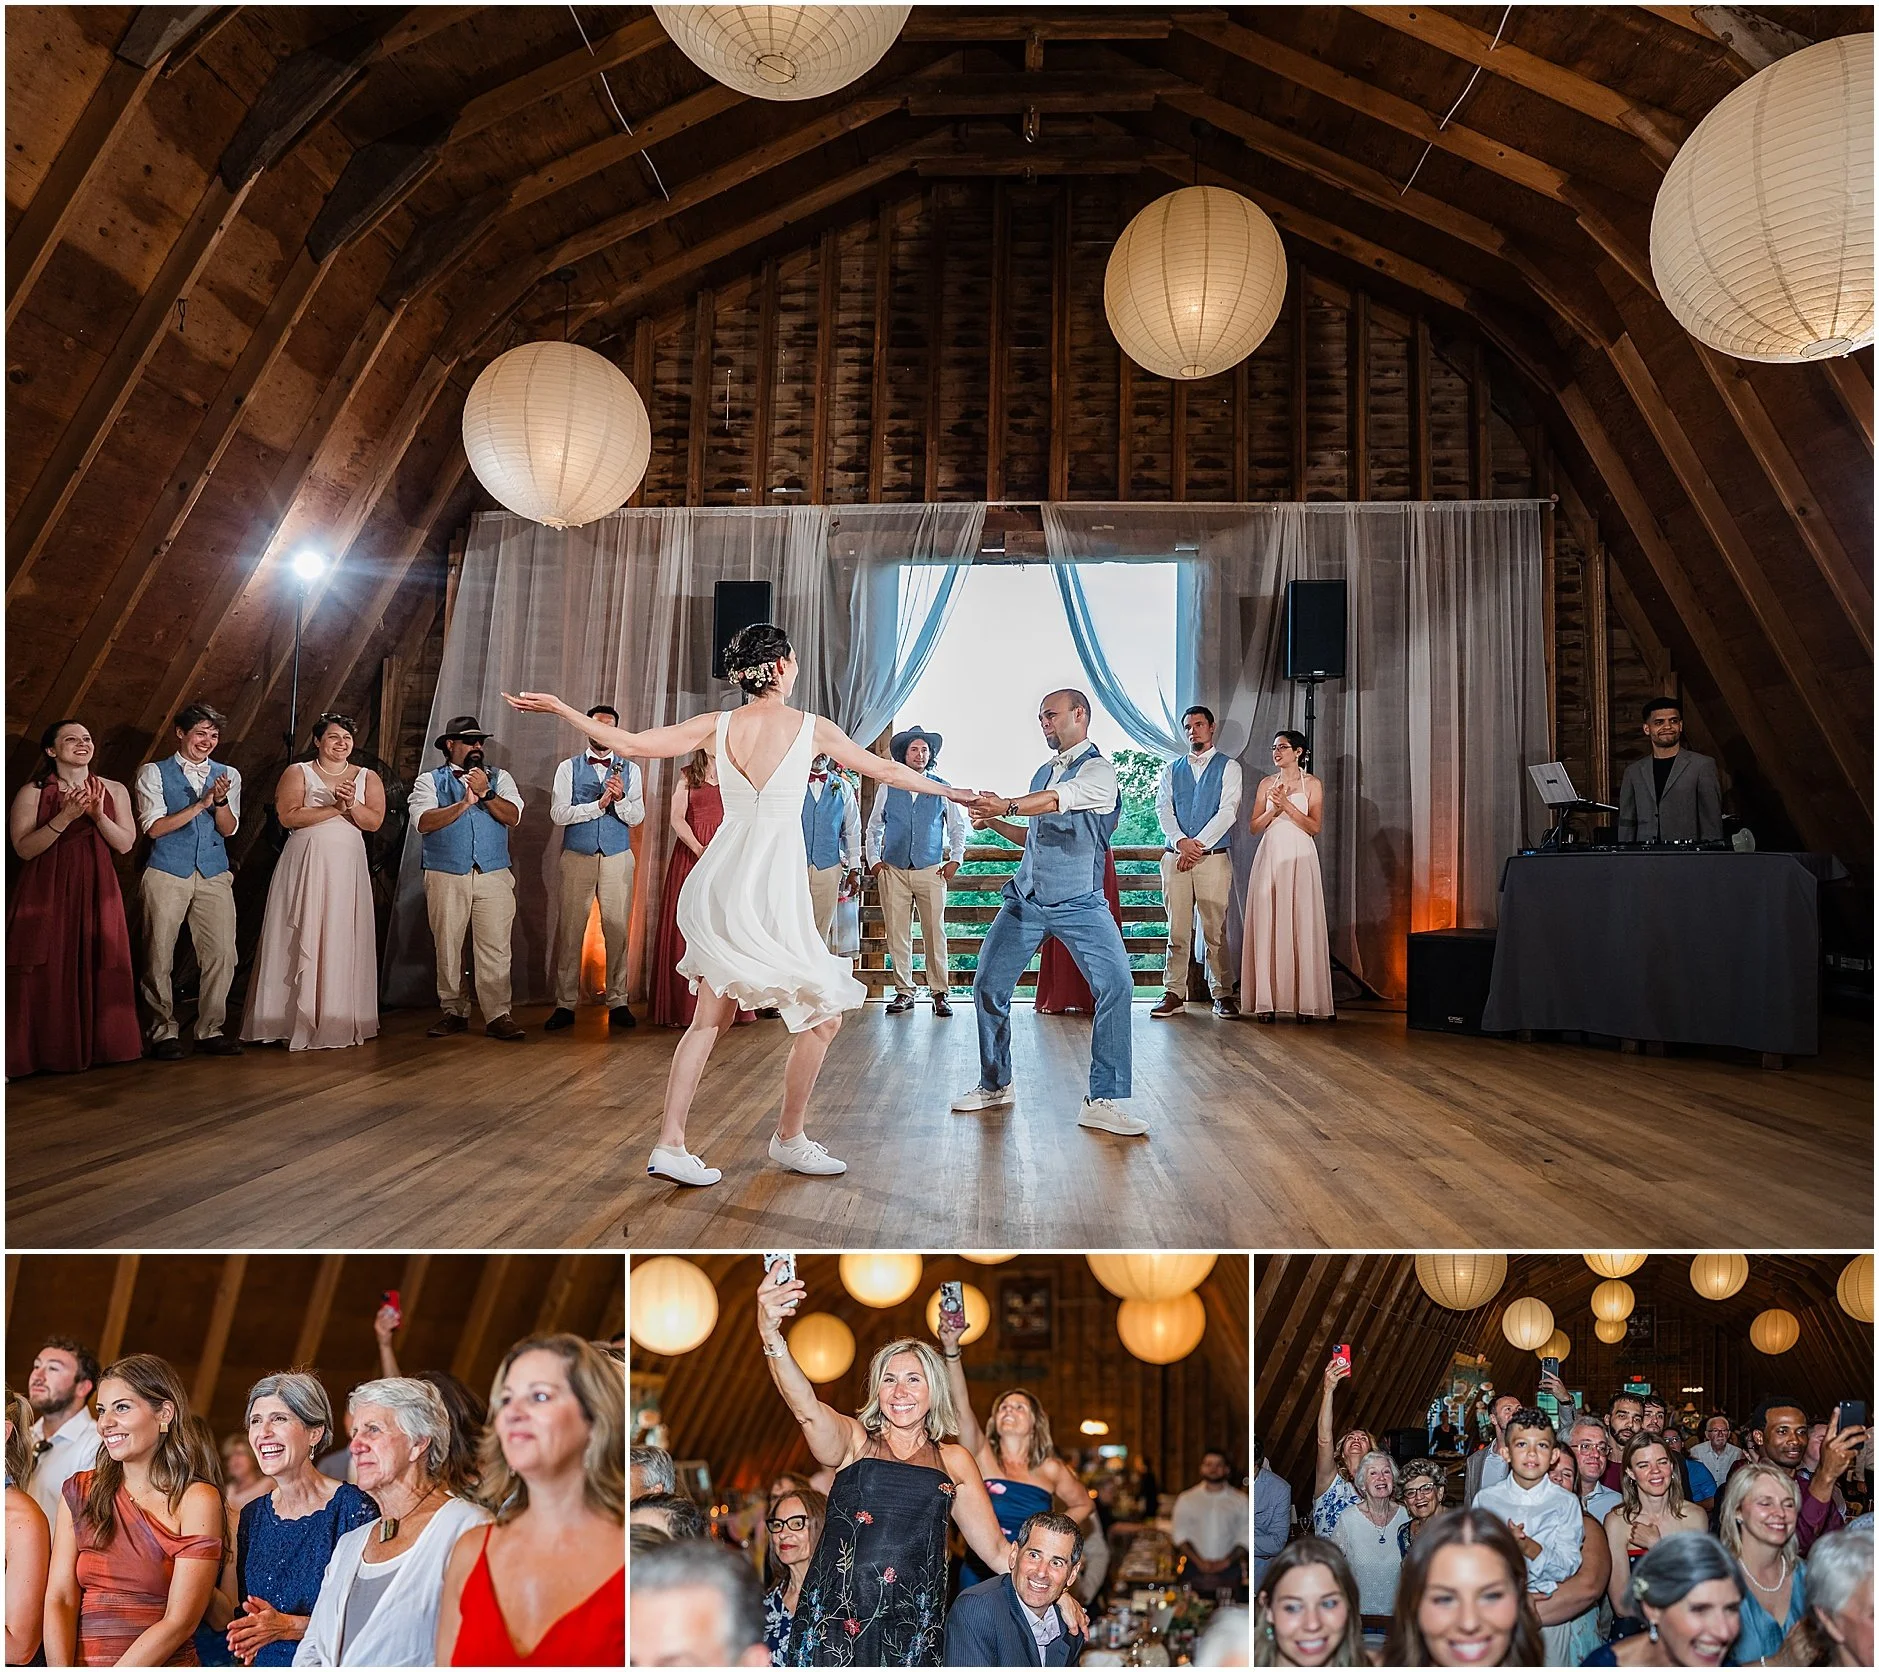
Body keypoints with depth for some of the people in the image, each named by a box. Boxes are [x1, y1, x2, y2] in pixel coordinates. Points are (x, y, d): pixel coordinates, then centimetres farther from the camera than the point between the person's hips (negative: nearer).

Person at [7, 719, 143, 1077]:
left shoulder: (114, 791, 7)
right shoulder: (32, 793, -1)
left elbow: (125, 844, 2)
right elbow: (24, 848, -9)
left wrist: (98, 815, -14)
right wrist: (65, 817, -20)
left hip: (97, 891, 2)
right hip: (46, 893, -2)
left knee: (96, 968, 2)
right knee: (45, 973, -3)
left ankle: (94, 1046, 12)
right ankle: (45, 1052, 4)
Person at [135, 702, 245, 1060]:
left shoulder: (227, 775, 13)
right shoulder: (153, 773, 4)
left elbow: (228, 829, 7)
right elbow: (154, 827, -5)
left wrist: (220, 800, -12)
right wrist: (200, 804, -12)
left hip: (214, 874, 3)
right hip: (167, 874, -2)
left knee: (222, 955, -2)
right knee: (159, 956, -1)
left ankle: (210, 1030, 9)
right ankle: (164, 1031, 10)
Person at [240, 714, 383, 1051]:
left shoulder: (368, 778, 12)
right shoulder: (298, 773, 4)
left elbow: (375, 821, 1)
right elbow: (288, 816, -9)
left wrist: (352, 805, -16)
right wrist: (336, 808, -13)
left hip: (348, 868, 3)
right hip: (305, 865, -2)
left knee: (343, 941, 3)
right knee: (302, 941, -2)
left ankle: (341, 1020, 9)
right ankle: (298, 1019, 2)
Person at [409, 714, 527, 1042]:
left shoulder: (499, 778, 14)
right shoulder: (429, 780, 9)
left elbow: (513, 816, -1)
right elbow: (423, 821, -8)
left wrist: (485, 793, -13)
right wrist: (464, 803, -12)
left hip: (494, 876, 0)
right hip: (445, 877, 0)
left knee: (495, 949, -6)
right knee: (447, 949, 5)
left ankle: (497, 1015, -4)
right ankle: (454, 1013, 16)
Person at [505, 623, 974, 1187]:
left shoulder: (717, 726, 4)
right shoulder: (813, 728, -3)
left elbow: (630, 743, 0)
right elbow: (885, 769, 9)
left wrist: (559, 708, 12)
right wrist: (951, 791, 24)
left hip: (719, 883, 6)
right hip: (773, 889, -5)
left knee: (710, 1018, 14)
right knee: (823, 1014, 11)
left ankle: (670, 1144, 12)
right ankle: (789, 1140, 21)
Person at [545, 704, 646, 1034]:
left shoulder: (630, 770, 9)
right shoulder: (568, 768, 6)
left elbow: (637, 817, 1)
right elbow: (558, 814, -5)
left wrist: (620, 798, -18)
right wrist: (599, 804, -13)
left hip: (617, 859, 1)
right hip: (577, 858, -1)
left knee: (617, 931, 1)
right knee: (569, 931, -1)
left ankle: (618, 1002, 9)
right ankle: (565, 1004, 6)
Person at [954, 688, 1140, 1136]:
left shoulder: (1098, 771, -8)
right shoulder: (1043, 772, 15)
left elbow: (1057, 800, -28)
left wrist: (1007, 806, -43)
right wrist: (996, 823, 7)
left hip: (1080, 903, -6)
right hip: (1026, 900, 7)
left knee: (1116, 985, -20)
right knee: (988, 986, 4)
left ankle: (1104, 1102, -11)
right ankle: (995, 1086, 22)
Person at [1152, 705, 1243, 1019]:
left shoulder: (1228, 767, 6)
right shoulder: (1171, 770, 16)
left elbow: (1228, 811, -5)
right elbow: (1163, 809, 4)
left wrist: (1198, 844, -12)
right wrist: (1181, 842, -13)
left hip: (1214, 857, -3)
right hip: (1175, 857, 3)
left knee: (1215, 930, -2)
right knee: (1177, 930, 2)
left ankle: (1222, 993, 4)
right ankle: (1174, 993, 5)